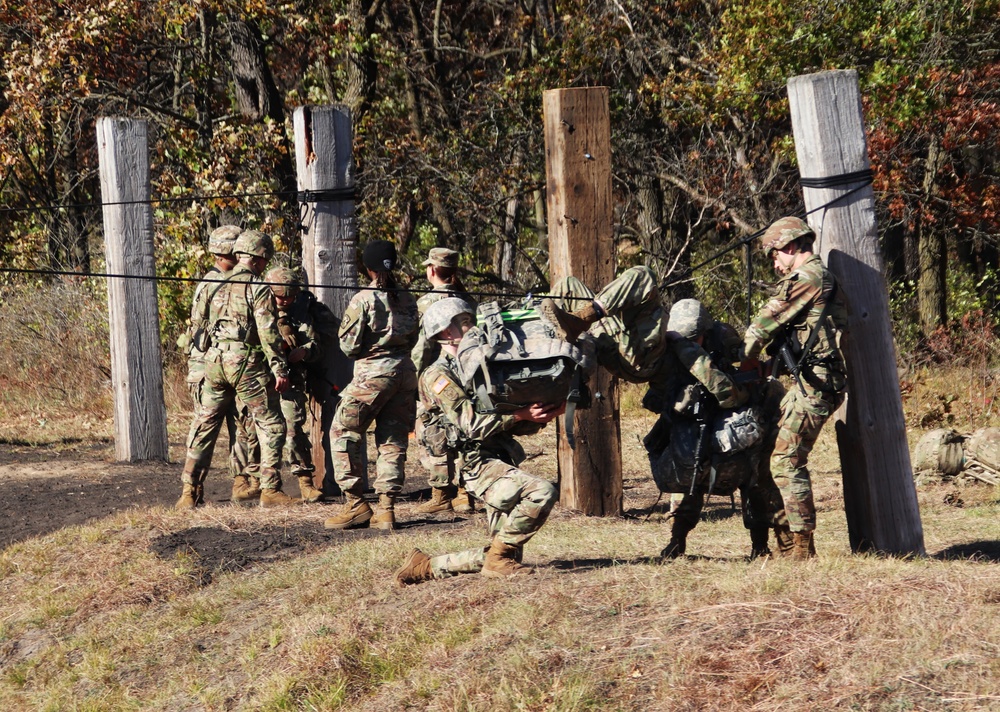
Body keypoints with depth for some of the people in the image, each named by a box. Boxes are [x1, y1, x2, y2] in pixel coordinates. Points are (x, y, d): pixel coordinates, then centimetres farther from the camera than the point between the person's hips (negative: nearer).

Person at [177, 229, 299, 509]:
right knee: (271, 426, 3)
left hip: (215, 360, 6)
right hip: (246, 361, -6)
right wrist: (279, 368, -11)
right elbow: (268, 332, -13)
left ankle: (190, 491, 11)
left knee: (204, 426, 12)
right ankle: (270, 490, -1)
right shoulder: (258, 289, -7)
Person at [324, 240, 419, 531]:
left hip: (373, 373, -6)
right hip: (405, 372, 6)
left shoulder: (363, 299, -10)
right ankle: (386, 508, 5)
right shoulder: (407, 300, 6)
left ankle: (355, 504, 0)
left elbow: (348, 345, -8)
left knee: (344, 433, 5)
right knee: (393, 440, 9)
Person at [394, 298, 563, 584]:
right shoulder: (438, 377, -3)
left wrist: (541, 415, 1)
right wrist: (518, 415, -21)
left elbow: (513, 426, 20)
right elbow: (472, 425, -15)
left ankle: (427, 566, 18)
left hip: (503, 461, 9)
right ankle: (498, 558, -18)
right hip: (480, 464, -9)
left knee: (504, 554, 7)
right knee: (542, 492, -30)